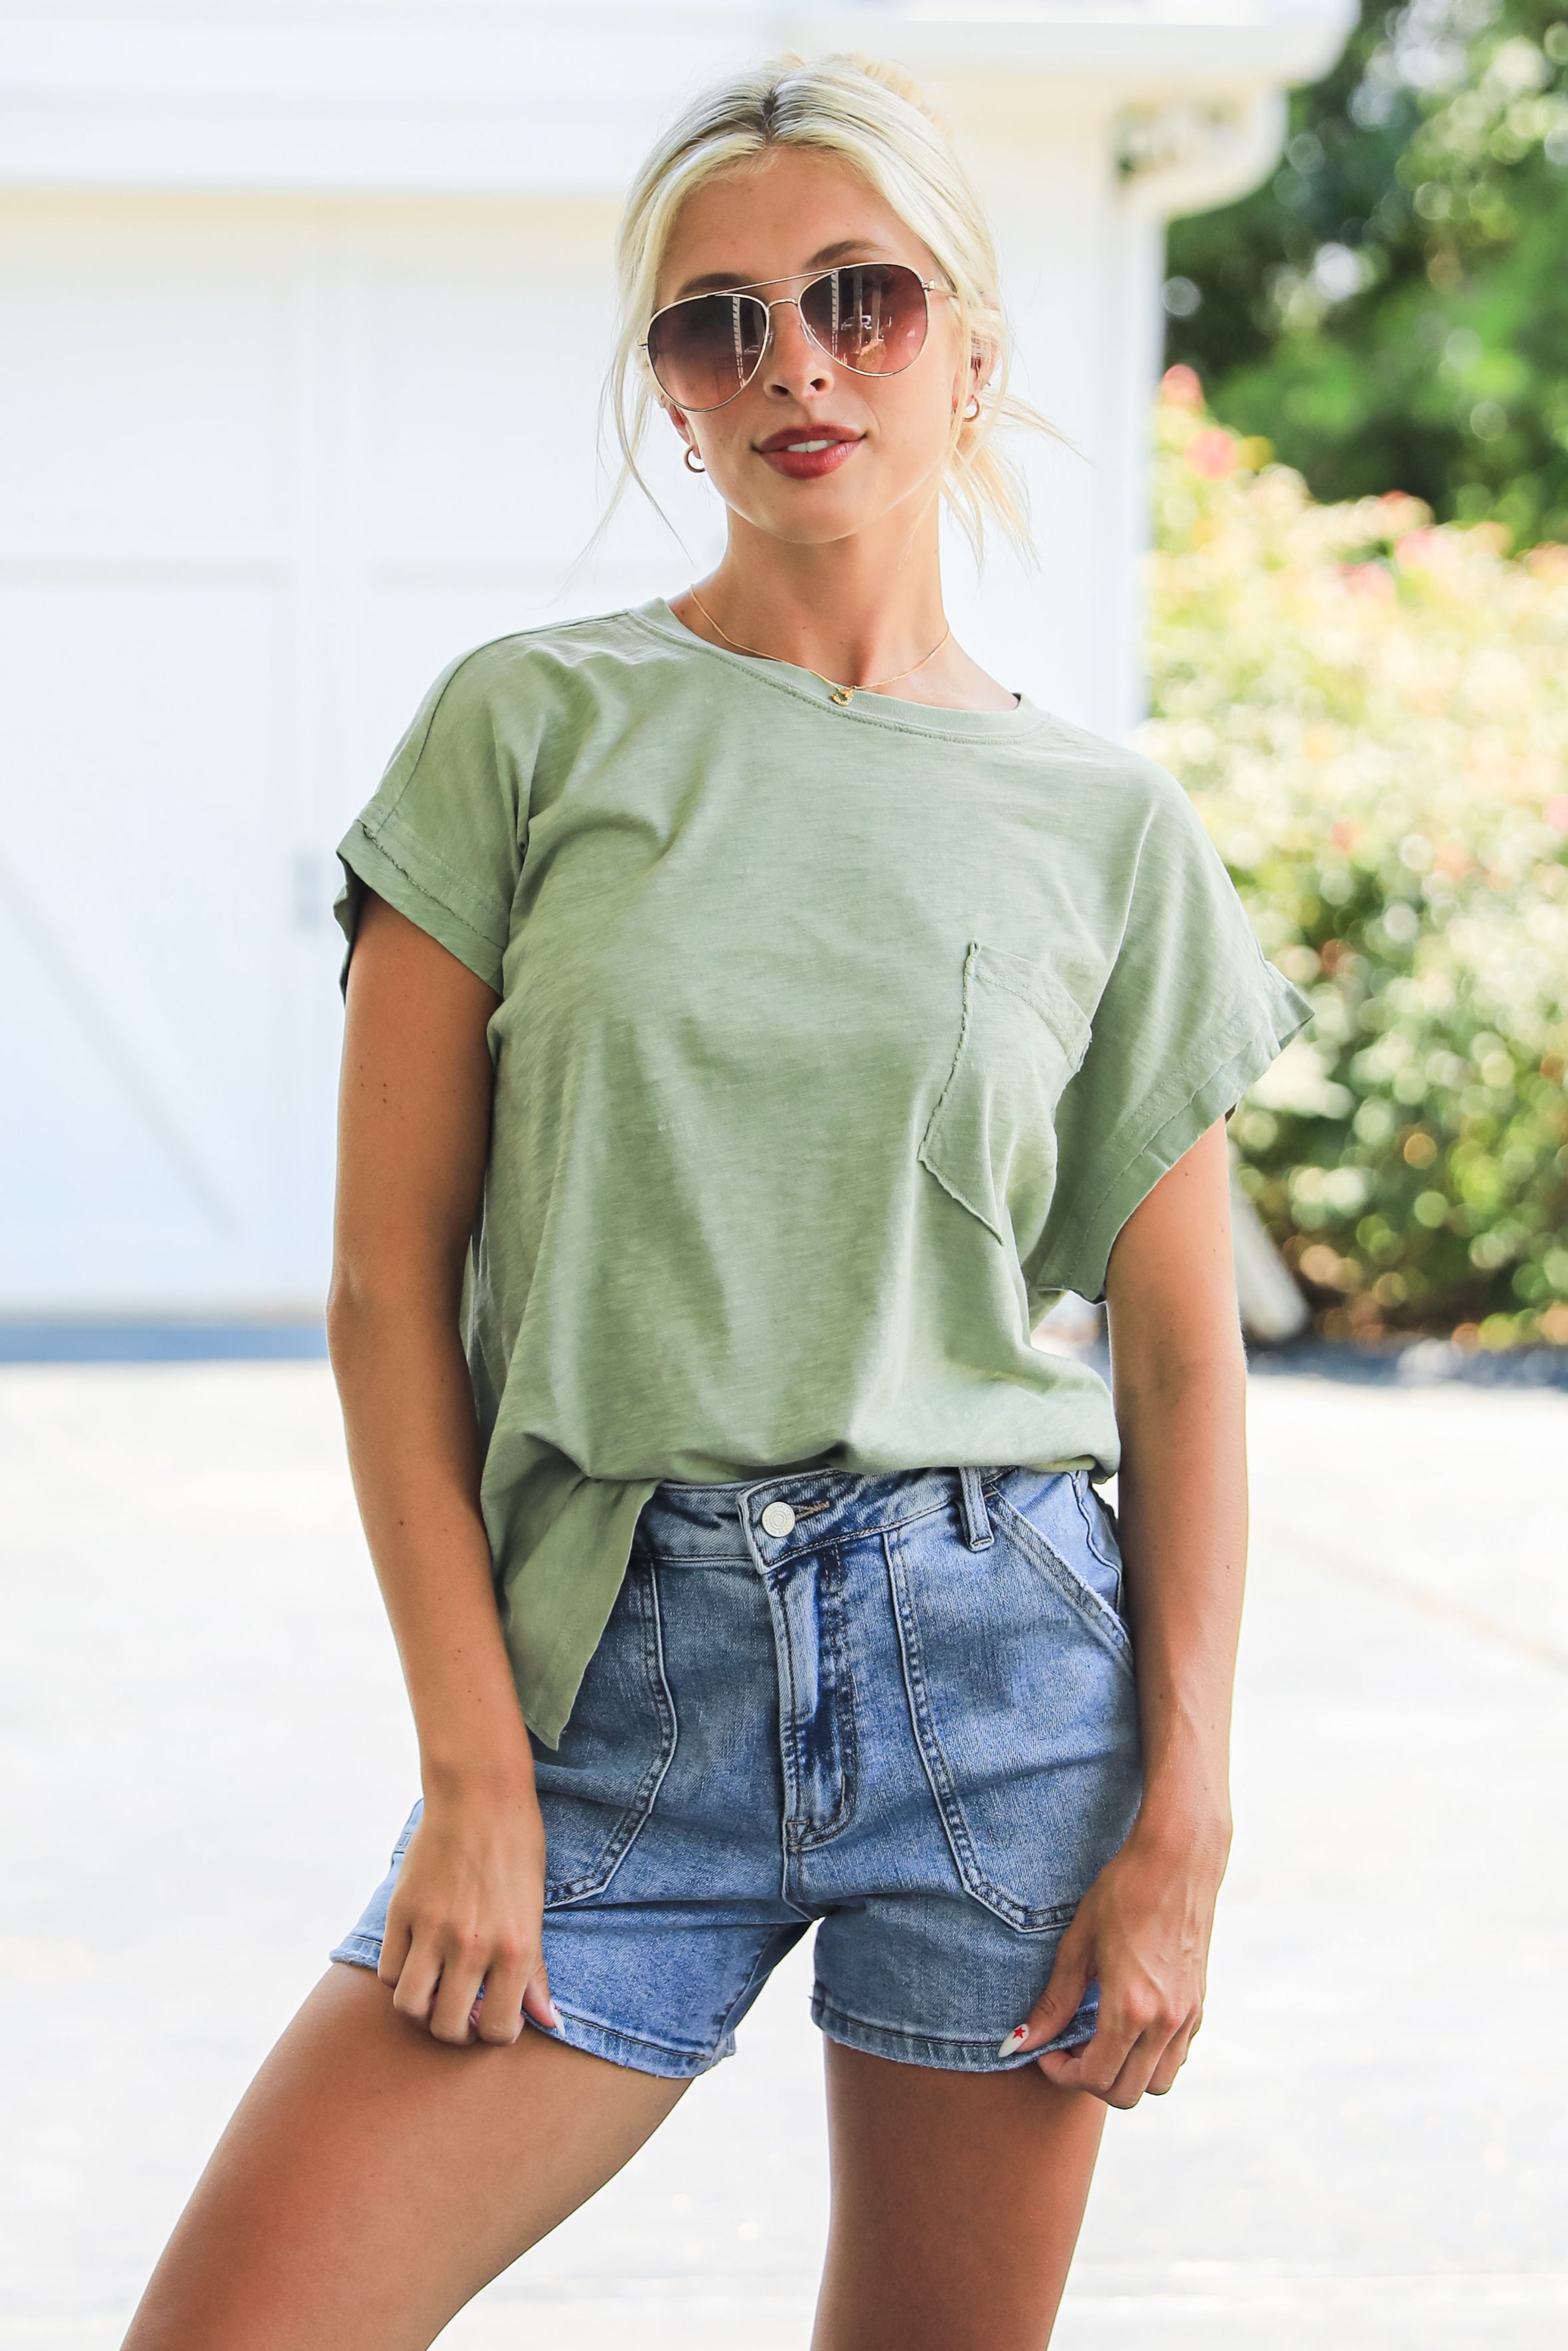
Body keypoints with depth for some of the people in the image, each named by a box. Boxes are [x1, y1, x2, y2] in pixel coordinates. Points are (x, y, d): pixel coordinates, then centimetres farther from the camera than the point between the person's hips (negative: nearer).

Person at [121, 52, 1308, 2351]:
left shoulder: (1108, 822, 5)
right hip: (617, 1677, -1)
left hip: (1001, 1663, 1)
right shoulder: (530, 727, 1)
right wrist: (474, 1768, -7)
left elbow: (1180, 1356, 7)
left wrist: (1185, 1821, -1)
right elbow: (389, 1284, -1)